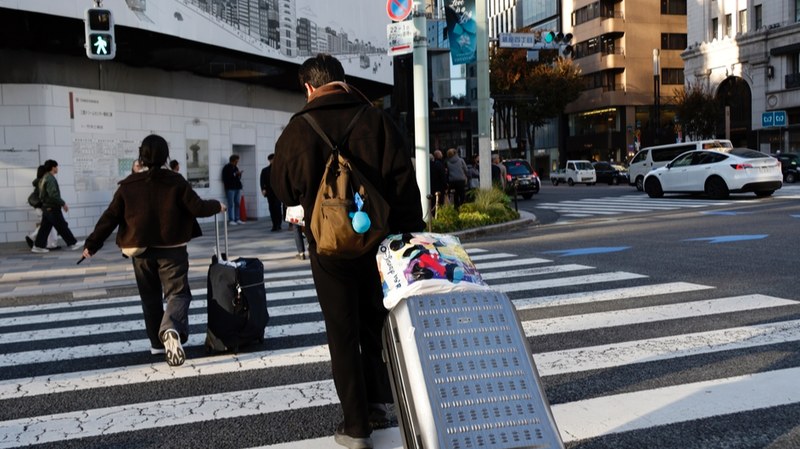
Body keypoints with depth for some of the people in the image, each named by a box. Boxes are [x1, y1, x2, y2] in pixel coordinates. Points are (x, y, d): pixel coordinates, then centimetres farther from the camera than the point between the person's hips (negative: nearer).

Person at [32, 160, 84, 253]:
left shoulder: (45, 178, 14)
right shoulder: (50, 179, -17)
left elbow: (42, 194, 19)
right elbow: (53, 194, -25)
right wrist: (63, 204, -18)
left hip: (46, 206, 10)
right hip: (52, 208, -10)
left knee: (45, 227, 10)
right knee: (62, 226, -2)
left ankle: (38, 246, 10)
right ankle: (72, 243, 5)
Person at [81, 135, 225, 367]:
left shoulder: (128, 185, 0)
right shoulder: (176, 181, -6)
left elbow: (110, 217, 0)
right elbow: (197, 208, -6)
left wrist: (92, 244, 8)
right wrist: (216, 206, 14)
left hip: (141, 251, 2)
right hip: (172, 250, -2)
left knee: (150, 298, 16)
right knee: (178, 293, 0)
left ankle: (157, 343, 23)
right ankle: (171, 329, -29)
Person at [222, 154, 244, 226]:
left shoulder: (236, 167, 17)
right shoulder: (226, 168, -3)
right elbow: (225, 178, -13)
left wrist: (239, 174, 2)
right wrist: (234, 174, -16)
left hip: (237, 188, 6)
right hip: (230, 188, -6)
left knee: (237, 204, 5)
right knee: (231, 204, -6)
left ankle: (237, 219, 10)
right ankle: (230, 220, -4)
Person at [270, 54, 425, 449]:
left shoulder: (299, 129, -6)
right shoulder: (376, 119, -3)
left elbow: (284, 190, 4)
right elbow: (404, 182, -7)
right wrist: (412, 236, -1)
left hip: (329, 248, -2)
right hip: (379, 242, 2)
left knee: (343, 333, 7)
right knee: (375, 322, 21)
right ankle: (377, 402, 28)